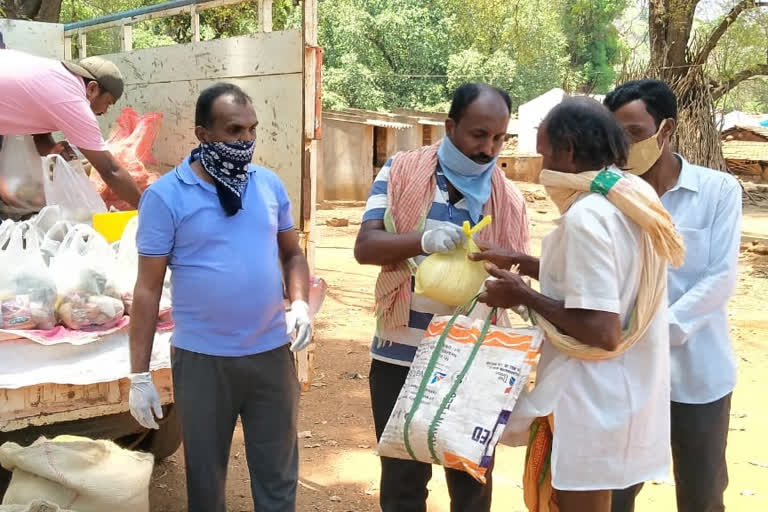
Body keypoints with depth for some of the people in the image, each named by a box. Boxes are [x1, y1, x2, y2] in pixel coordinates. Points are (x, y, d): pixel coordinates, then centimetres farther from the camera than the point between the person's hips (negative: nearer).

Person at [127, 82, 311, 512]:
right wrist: (139, 374, -7)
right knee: (206, 473, 15)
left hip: (272, 352, 3)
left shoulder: (270, 184, 2)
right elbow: (149, 288, -7)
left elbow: (292, 253, 12)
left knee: (278, 472, 15)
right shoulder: (166, 196, -9)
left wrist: (301, 302, -9)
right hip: (201, 359, -3)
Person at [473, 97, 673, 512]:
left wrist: (524, 297, -15)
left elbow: (602, 333, -27)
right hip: (627, 395, 9)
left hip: (593, 407, -9)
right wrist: (521, 263, 14)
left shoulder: (586, 216, -24)